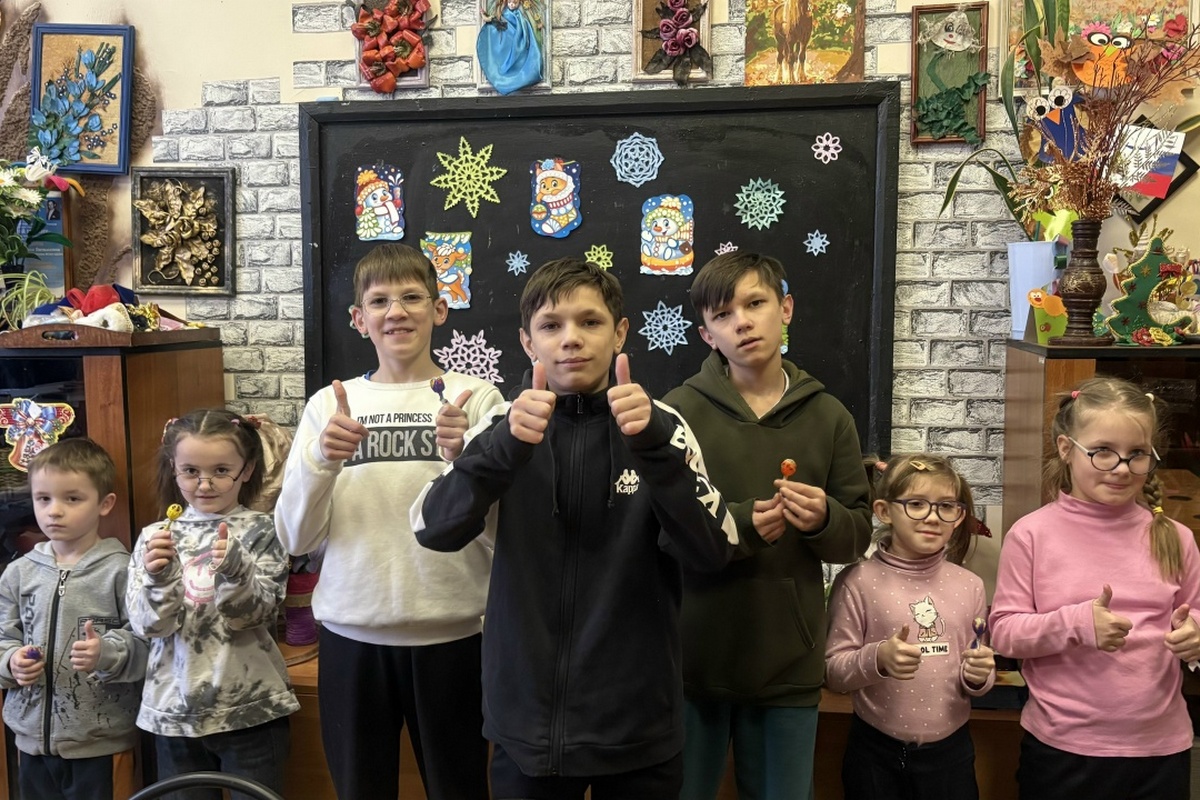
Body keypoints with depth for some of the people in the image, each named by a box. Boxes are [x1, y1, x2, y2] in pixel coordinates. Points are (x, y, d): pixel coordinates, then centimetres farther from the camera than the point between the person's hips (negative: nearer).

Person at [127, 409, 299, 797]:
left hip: (251, 709, -2)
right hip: (175, 710, 2)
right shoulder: (155, 536, 2)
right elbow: (149, 623, -4)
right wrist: (159, 576, -22)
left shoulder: (261, 531, -4)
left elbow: (258, 613, -11)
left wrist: (236, 570, -29)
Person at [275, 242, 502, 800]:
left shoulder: (476, 399, -2)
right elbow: (296, 538, 1)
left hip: (450, 633, -2)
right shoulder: (329, 405, 4)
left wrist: (468, 458, -23)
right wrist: (321, 461, -16)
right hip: (351, 635, 2)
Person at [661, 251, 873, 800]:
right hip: (692, 656, -2)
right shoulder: (680, 410, -7)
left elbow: (858, 535, 6)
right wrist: (738, 526, -24)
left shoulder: (829, 417, 4)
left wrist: (823, 520, -15)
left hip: (789, 662, 2)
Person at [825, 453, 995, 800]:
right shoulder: (858, 581, -10)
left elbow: (976, 682, 10)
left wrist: (979, 675, -11)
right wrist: (877, 659, -26)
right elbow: (833, 671, -9)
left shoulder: (969, 586, 0)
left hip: (949, 750, 3)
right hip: (876, 752, -3)